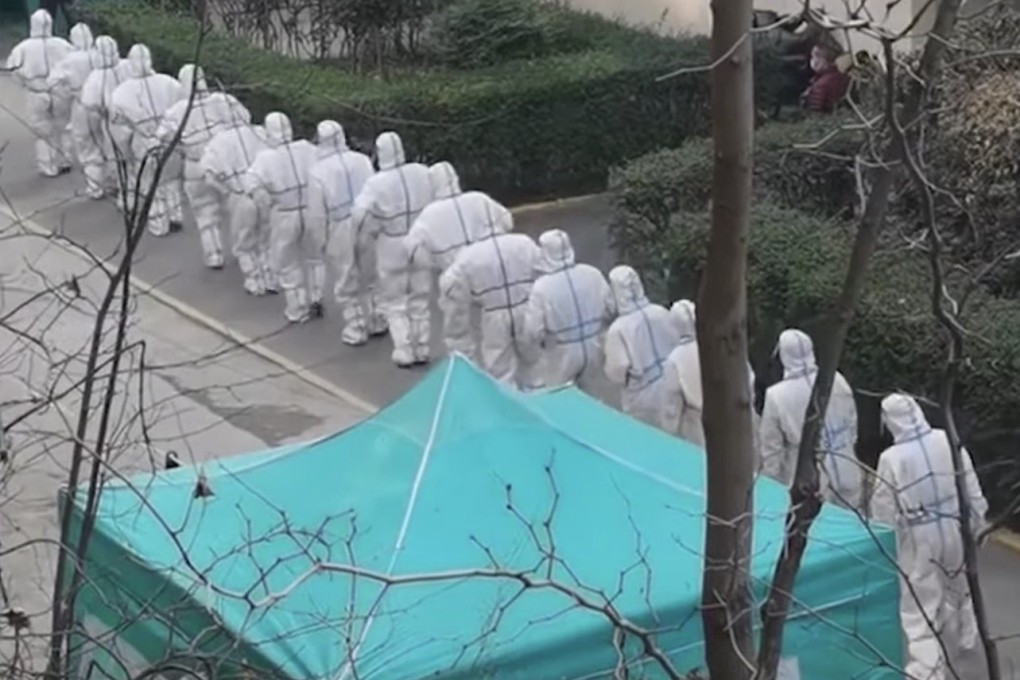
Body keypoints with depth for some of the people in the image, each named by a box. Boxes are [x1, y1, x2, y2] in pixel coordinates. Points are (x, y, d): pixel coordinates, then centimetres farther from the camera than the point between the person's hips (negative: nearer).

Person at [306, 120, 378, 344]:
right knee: (370, 278, 21)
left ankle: (356, 330, 18)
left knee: (347, 285, 12)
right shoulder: (363, 160, -3)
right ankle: (376, 322, 30)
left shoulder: (318, 171, -11)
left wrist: (322, 239, 6)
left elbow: (318, 212, -7)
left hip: (340, 230, -3)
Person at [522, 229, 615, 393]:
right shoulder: (593, 274, -12)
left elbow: (534, 330, -21)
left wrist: (539, 342, 2)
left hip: (561, 355, -5)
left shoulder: (542, 287, -26)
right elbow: (610, 309, 0)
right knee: (584, 394, 28)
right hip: (592, 349, 5)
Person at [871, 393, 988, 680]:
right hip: (955, 527, 4)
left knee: (920, 605, -1)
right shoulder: (948, 441, -9)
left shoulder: (891, 458, -17)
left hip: (919, 537, -4)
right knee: (958, 586, 29)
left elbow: (883, 510, -8)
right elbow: (972, 490, -1)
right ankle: (963, 639, 50)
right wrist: (978, 522, 14)